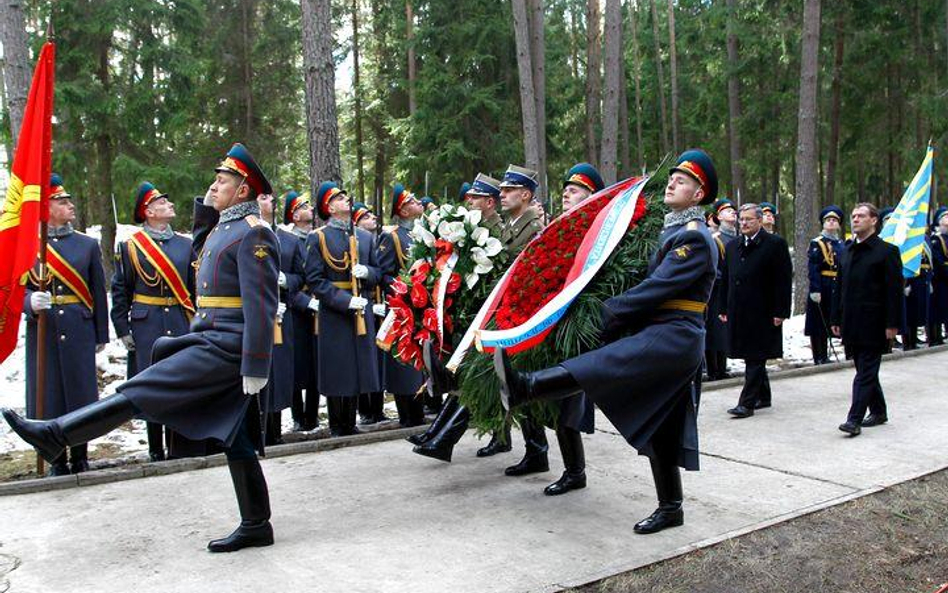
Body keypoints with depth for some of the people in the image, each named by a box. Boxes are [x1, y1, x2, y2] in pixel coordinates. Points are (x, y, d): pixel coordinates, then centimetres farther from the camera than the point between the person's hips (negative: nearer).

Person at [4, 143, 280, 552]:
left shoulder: (253, 233, -12)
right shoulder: (222, 227, 19)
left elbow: (261, 305, -18)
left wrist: (255, 366, -22)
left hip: (227, 348, -10)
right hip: (212, 340, 10)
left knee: (139, 392, -8)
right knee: (233, 437, 11)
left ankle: (55, 434, 1)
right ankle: (255, 526, 17)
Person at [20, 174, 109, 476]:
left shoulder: (88, 244, 7)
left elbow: (98, 293, 8)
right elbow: (19, 289, 5)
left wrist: (101, 335, 6)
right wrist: (31, 303, -19)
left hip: (79, 331, 0)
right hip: (42, 333, 0)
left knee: (80, 394, 3)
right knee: (47, 397, 3)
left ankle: (80, 460, 18)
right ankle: (57, 462, 17)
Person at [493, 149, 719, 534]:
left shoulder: (694, 238, -10)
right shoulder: (672, 232, 21)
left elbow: (655, 288, -18)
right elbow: (653, 283, 21)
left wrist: (609, 313, -15)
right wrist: (617, 312, 7)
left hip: (673, 339, -10)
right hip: (672, 342, 10)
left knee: (602, 367, -29)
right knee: (657, 426, 12)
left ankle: (523, 387, -46)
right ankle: (670, 508, 20)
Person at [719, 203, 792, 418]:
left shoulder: (775, 244, -5)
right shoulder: (732, 247, 13)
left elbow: (784, 280, -9)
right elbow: (726, 280, 17)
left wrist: (780, 312, -13)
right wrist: (725, 309, 12)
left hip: (761, 312, -6)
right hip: (738, 312, 6)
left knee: (755, 359, -4)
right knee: (753, 358, 15)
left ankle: (747, 403, -3)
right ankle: (763, 397, 27)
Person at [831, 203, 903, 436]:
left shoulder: (887, 251, -6)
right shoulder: (846, 252, 14)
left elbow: (895, 290, -9)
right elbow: (839, 288, 16)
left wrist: (892, 324, -14)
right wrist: (836, 319, 12)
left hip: (873, 324, -7)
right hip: (852, 325, 7)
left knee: (866, 372, -6)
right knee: (866, 370, 15)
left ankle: (855, 419, -8)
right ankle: (878, 411, 28)